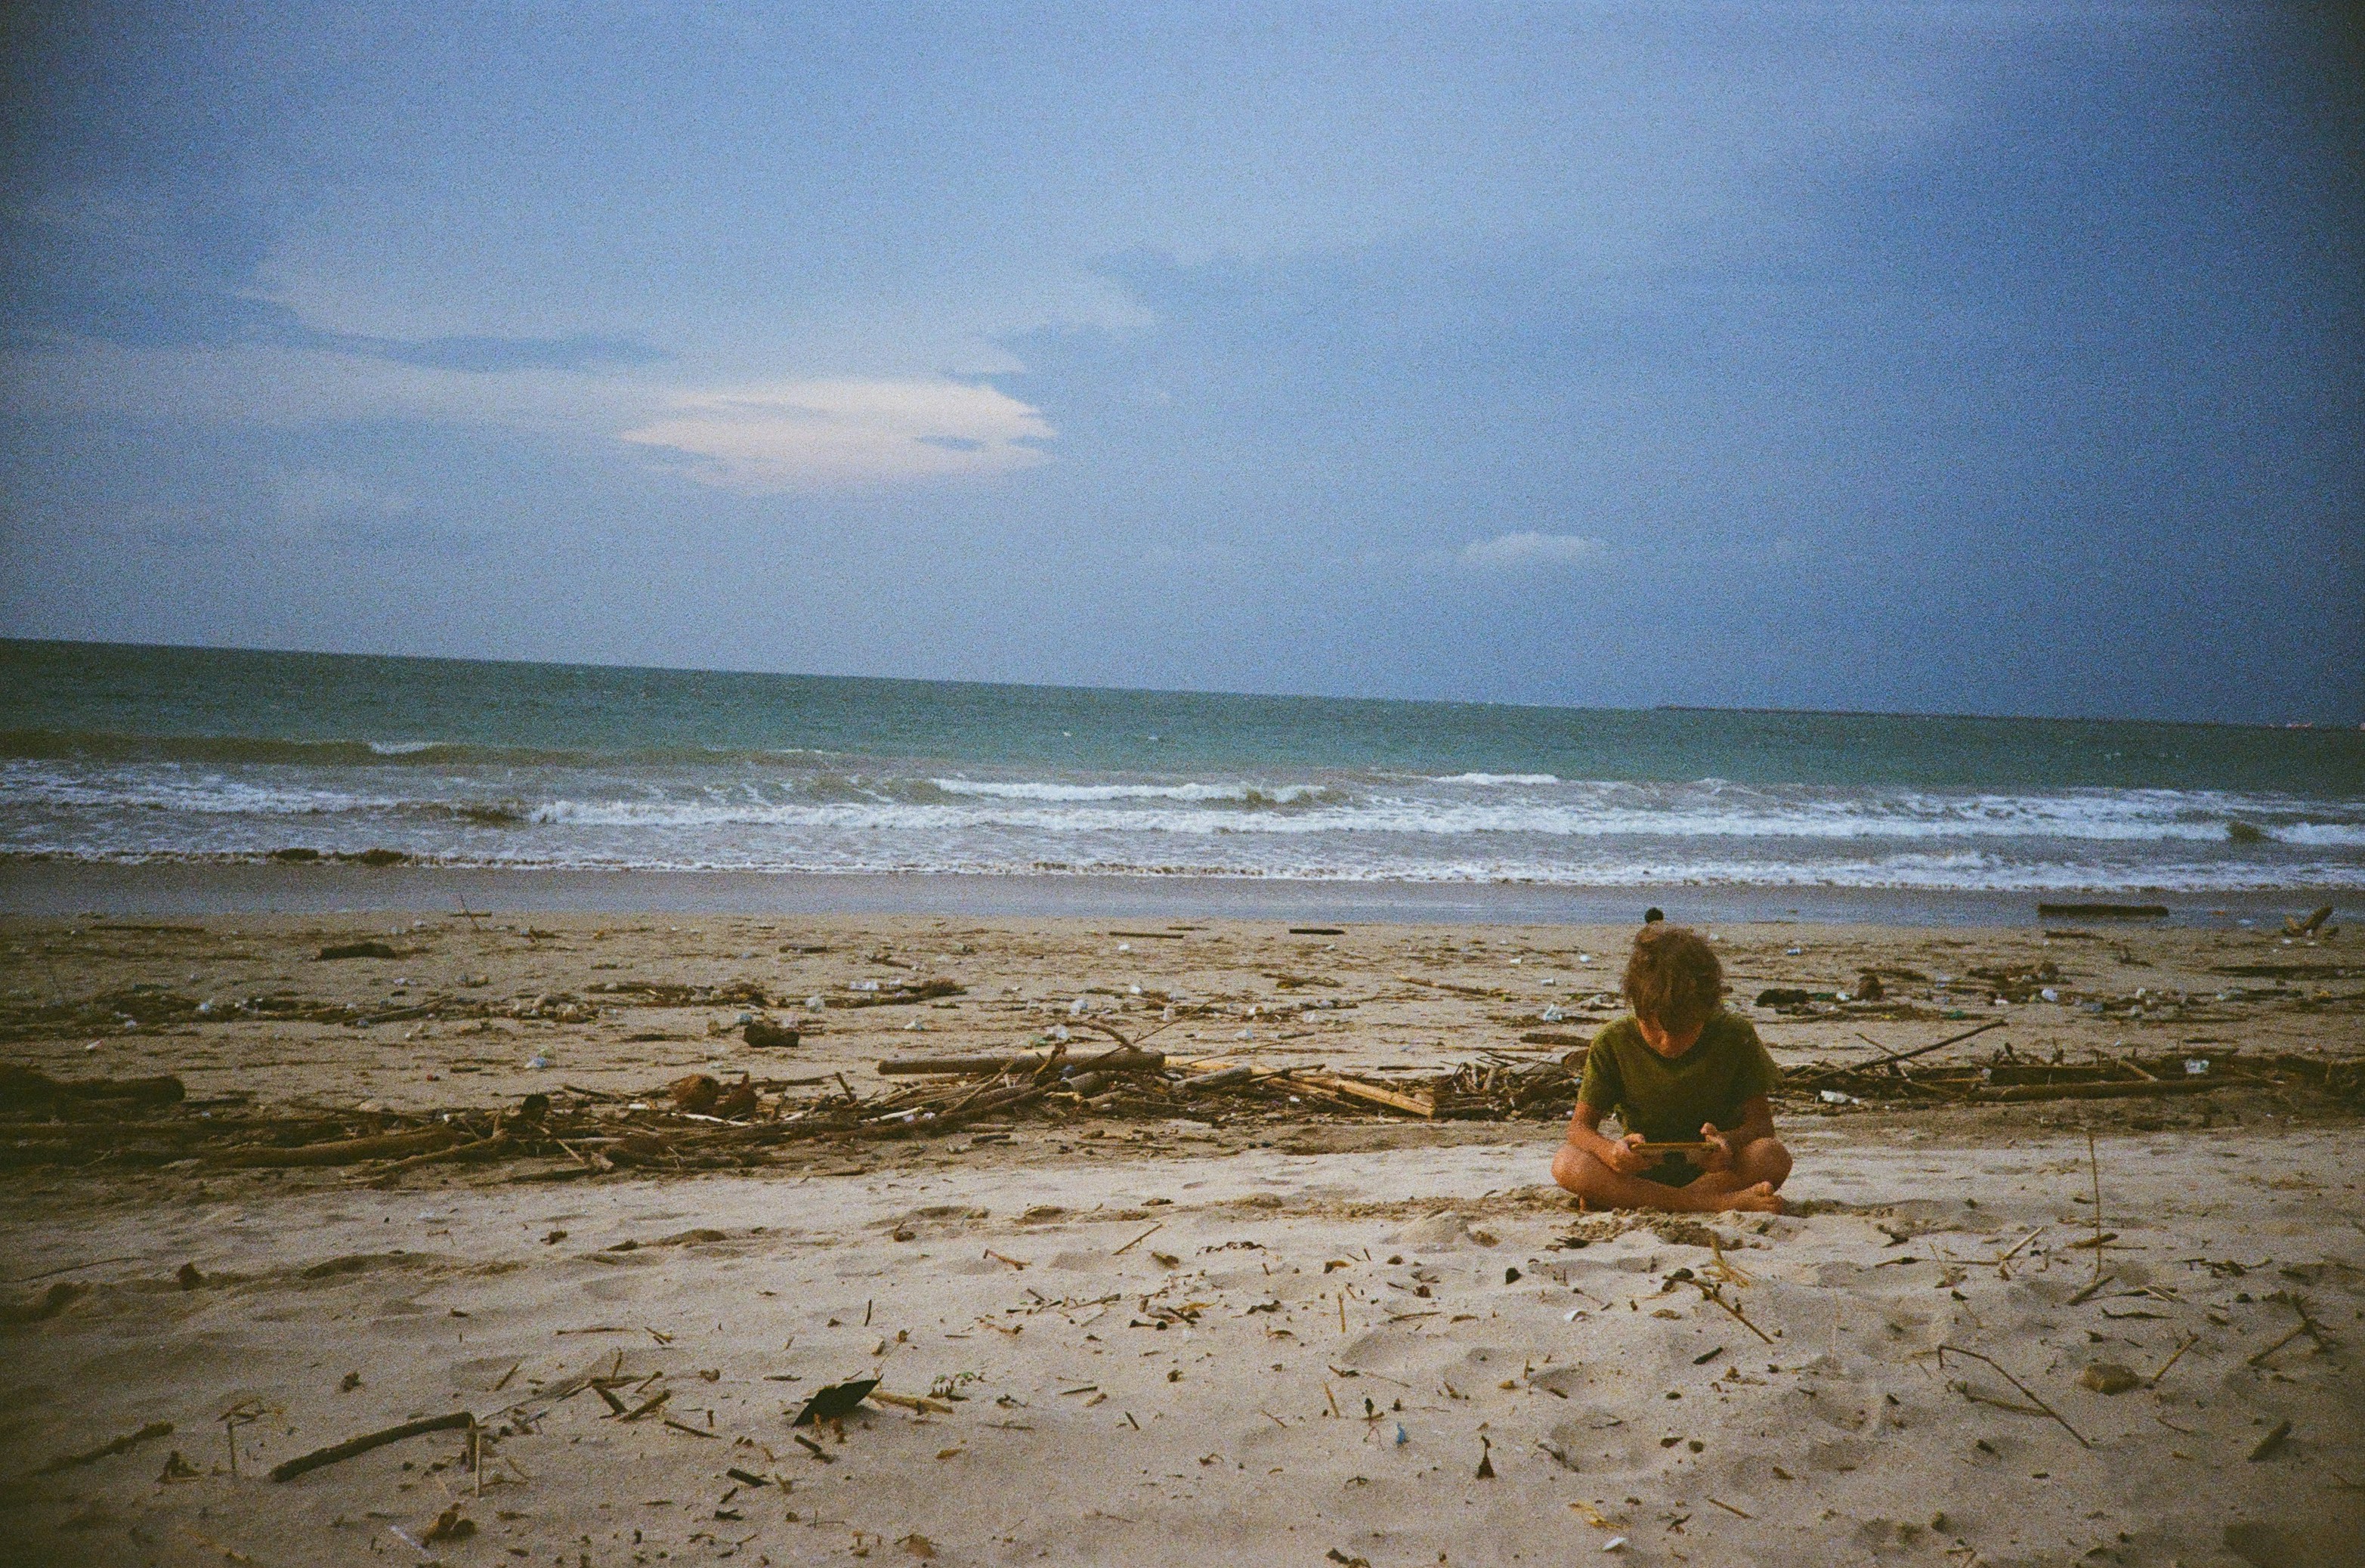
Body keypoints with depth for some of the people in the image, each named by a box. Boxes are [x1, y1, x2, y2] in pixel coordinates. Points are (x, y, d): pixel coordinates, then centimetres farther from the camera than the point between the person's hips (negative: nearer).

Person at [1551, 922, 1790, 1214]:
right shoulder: (1614, 1043, -8)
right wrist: (1609, 1151, -32)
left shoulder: (1735, 1037, -8)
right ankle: (1722, 1202, -37)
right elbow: (1580, 1126, -7)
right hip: (1642, 1171, 1)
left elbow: (1761, 1121, -7)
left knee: (1773, 1157, -31)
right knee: (1566, 1163, -30)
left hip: (1713, 1167, 0)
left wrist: (1730, 1143, -31)